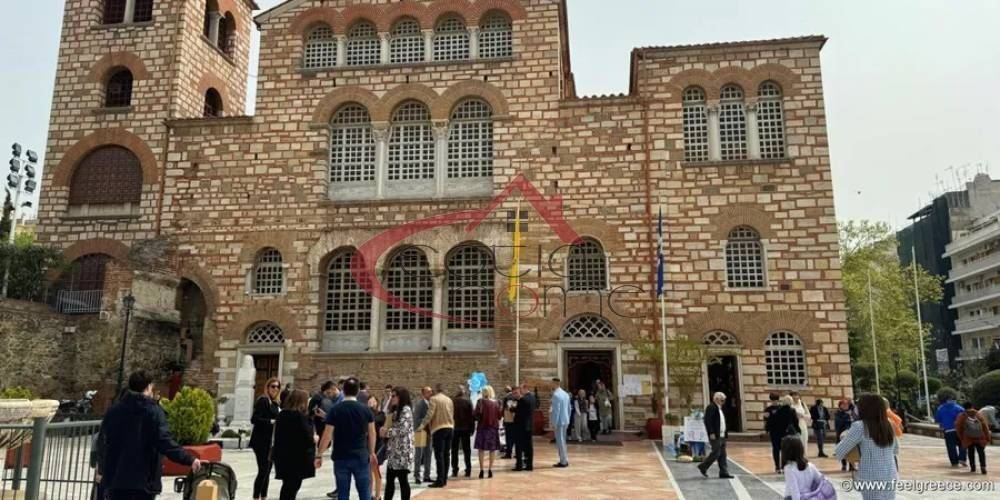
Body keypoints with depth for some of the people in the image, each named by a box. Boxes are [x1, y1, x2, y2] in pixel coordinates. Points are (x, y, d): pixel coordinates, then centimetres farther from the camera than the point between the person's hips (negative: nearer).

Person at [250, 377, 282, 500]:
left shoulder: (277, 403, 13)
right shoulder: (263, 400, -11)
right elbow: (254, 419, -20)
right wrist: (271, 421, -23)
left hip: (271, 441, 8)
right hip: (261, 441, -8)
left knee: (268, 469, 12)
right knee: (263, 470, -10)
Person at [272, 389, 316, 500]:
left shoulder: (282, 415, 9)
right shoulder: (300, 416, -17)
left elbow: (279, 435, 15)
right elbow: (306, 436, -20)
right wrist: (314, 439, -1)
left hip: (282, 456, 8)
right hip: (297, 458, -8)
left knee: (288, 485, 17)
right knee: (293, 486, 0)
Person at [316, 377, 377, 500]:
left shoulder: (335, 410, -6)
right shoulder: (366, 410, -1)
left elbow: (327, 435, -8)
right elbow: (371, 434, 7)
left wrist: (319, 455, 1)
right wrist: (371, 452, 20)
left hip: (341, 457, -1)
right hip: (361, 456, 1)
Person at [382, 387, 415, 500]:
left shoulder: (406, 410, -11)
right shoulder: (396, 410, 18)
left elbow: (403, 429, -19)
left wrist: (387, 432, -10)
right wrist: (385, 430, -2)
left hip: (402, 452, -9)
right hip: (393, 451, 9)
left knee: (403, 480, -3)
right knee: (389, 479, 11)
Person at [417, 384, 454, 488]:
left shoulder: (434, 399, -4)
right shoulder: (449, 400, 13)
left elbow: (430, 414, -13)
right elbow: (452, 415, 14)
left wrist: (423, 425, -7)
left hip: (439, 428, -6)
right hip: (450, 428, 6)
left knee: (439, 455, -6)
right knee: (446, 455, 11)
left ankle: (440, 480, -10)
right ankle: (444, 479, 14)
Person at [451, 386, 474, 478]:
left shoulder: (452, 402, -5)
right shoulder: (468, 402, -3)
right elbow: (471, 416, -3)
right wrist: (472, 428, 1)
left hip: (455, 428, 0)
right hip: (465, 429, 0)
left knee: (454, 450, 8)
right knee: (467, 450, 7)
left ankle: (454, 471, 4)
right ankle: (468, 471, 3)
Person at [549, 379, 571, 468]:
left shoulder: (556, 395, -16)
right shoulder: (566, 394, 10)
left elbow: (556, 410, -19)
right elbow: (569, 408, 15)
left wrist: (554, 423, -16)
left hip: (559, 421, -9)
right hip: (565, 421, 9)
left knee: (560, 441, -1)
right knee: (562, 441, 17)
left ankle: (563, 462, 3)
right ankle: (564, 460, 23)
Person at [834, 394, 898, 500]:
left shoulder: (860, 426, -13)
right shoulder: (888, 425, 5)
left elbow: (839, 451, -7)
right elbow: (896, 450, 23)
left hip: (871, 478, -5)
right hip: (890, 477, 6)